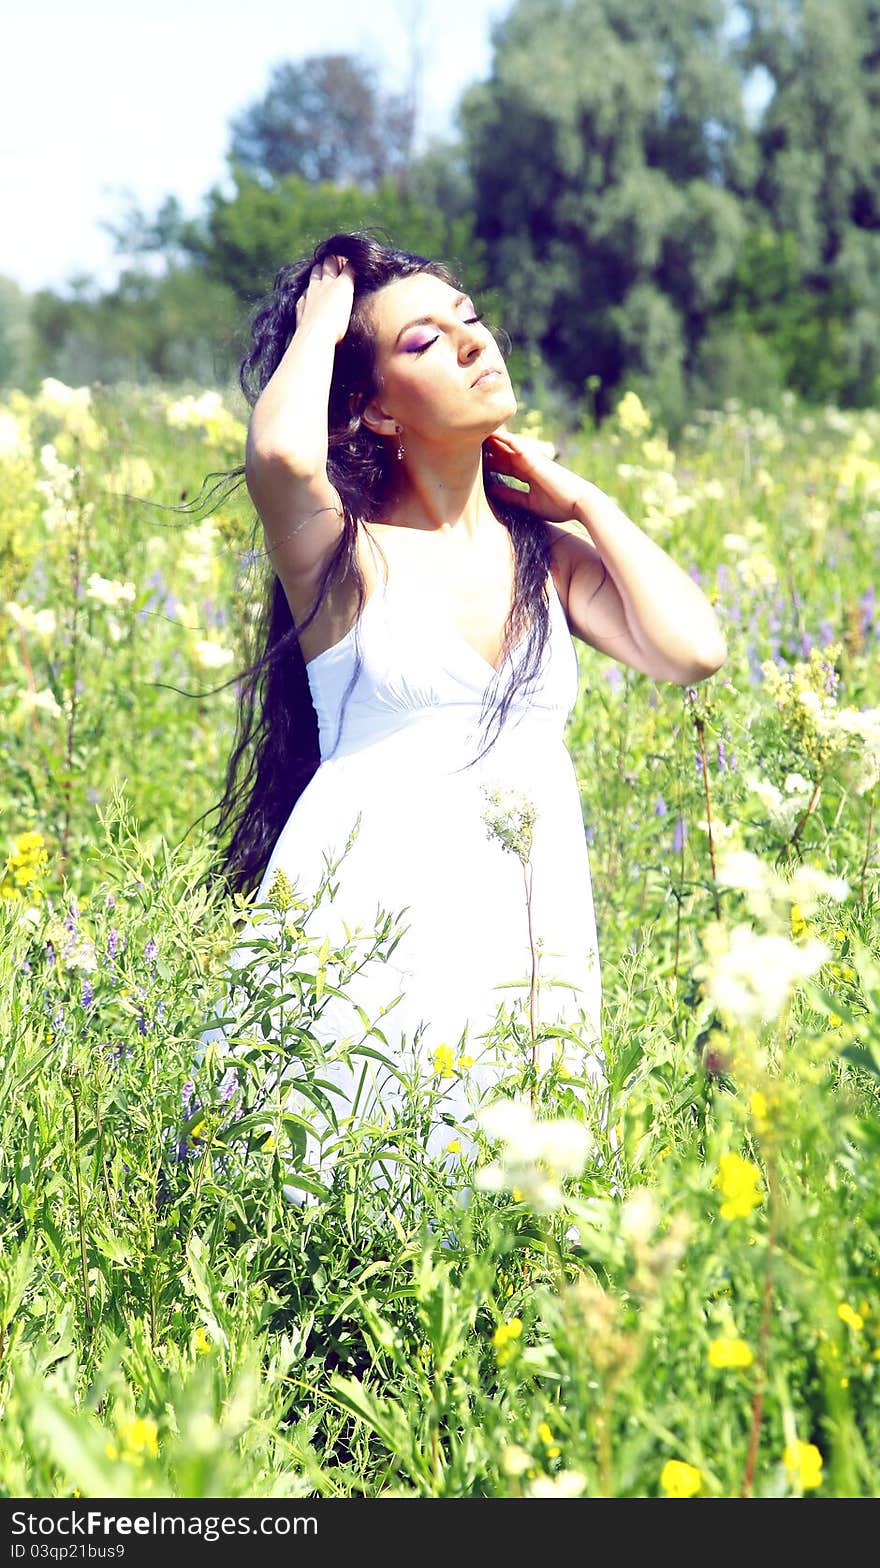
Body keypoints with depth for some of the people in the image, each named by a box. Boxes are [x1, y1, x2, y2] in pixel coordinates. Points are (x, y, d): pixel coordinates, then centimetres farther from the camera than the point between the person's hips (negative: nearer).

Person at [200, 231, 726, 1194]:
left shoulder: (548, 553, 14)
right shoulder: (344, 554, 0)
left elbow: (693, 649, -2)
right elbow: (281, 454, -23)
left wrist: (578, 497, 8)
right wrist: (317, 329, -3)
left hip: (526, 933, 4)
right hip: (367, 924, -4)